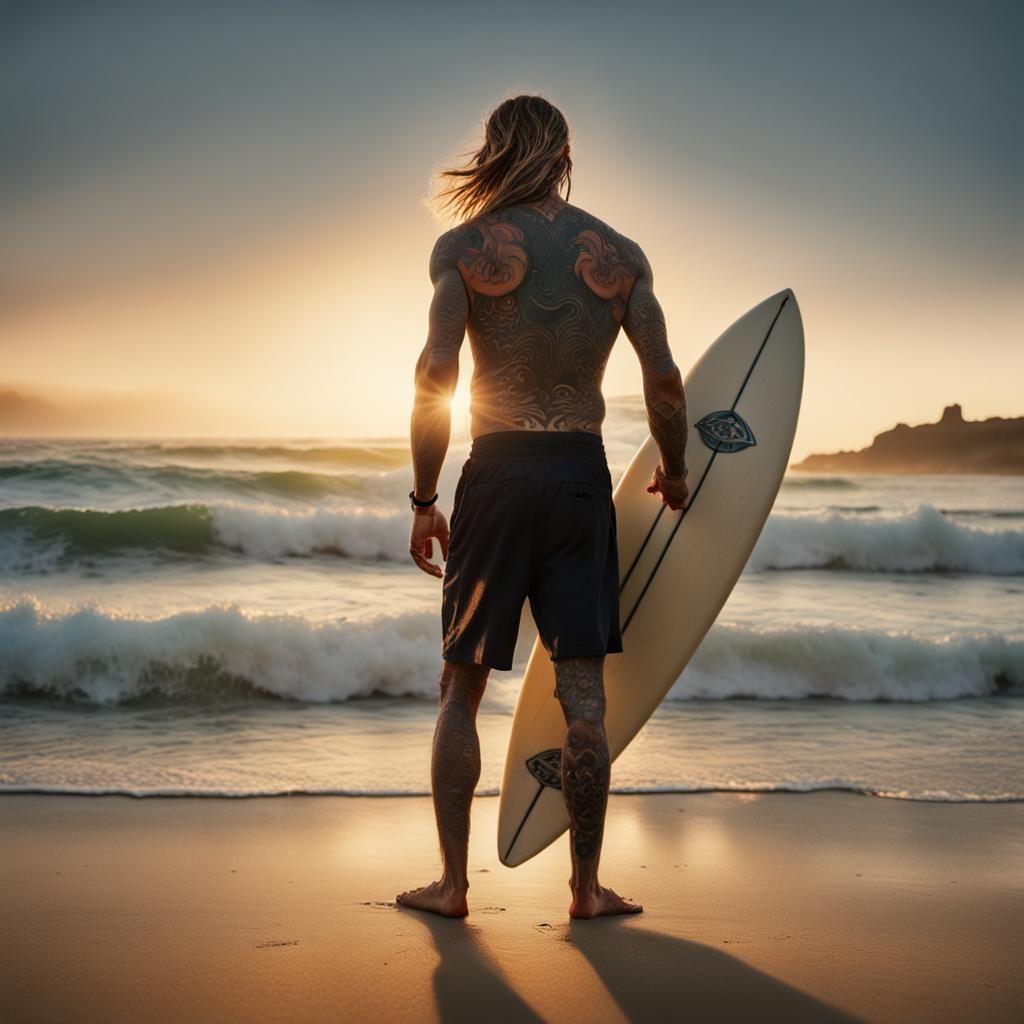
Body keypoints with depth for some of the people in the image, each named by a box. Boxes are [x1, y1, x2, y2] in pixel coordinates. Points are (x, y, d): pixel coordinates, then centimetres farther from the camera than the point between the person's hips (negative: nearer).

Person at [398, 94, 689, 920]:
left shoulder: (465, 247, -3)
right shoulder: (621, 255, 4)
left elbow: (436, 373, -12)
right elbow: (665, 384, 1)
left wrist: (423, 498, -5)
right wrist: (674, 475, 17)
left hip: (496, 474, -2)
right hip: (583, 475, 2)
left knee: (462, 689, 10)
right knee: (583, 692, 6)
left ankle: (453, 881, 13)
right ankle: (588, 885, 13)